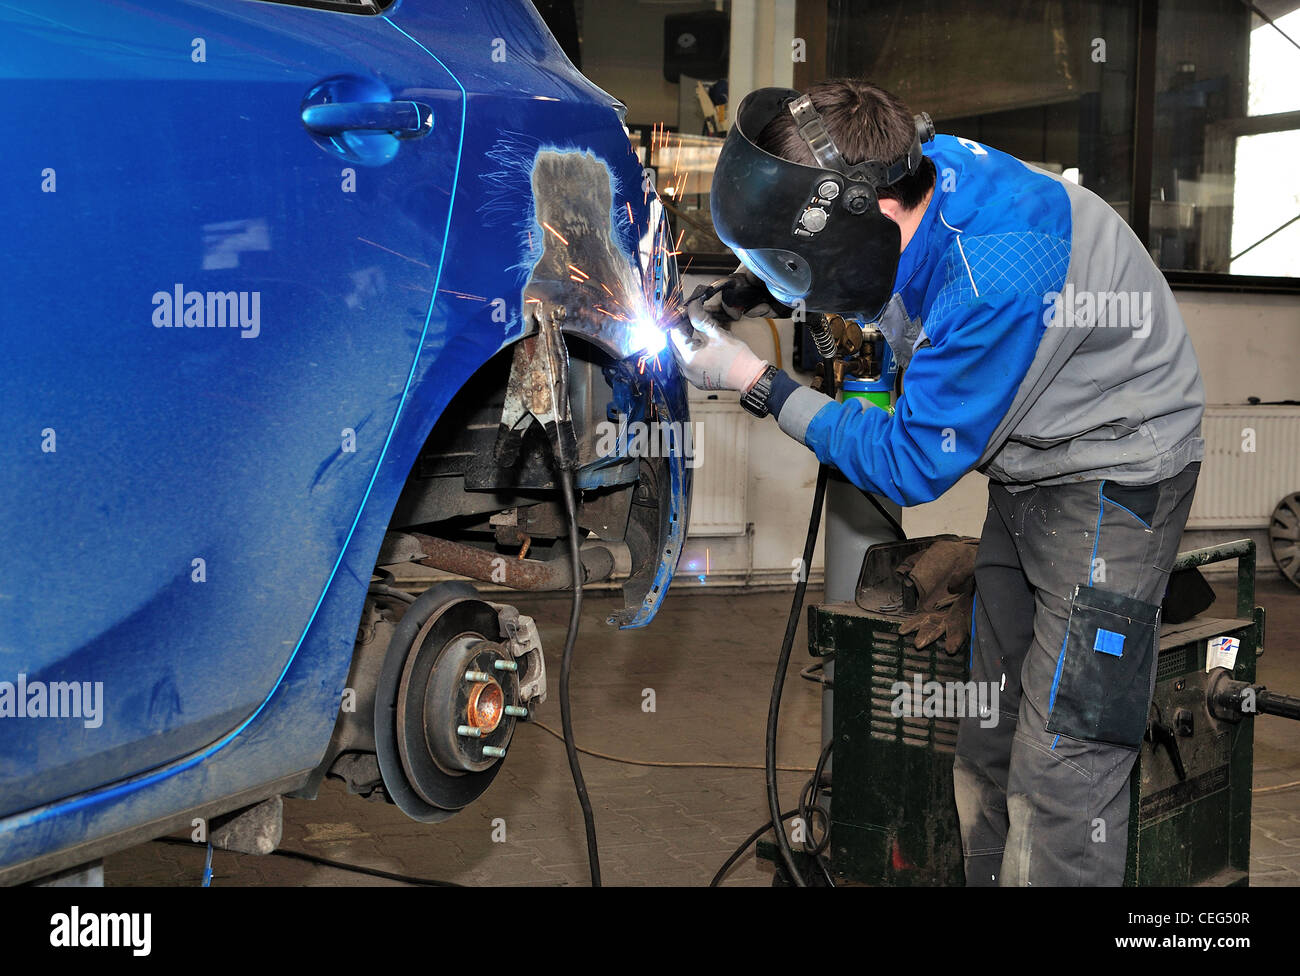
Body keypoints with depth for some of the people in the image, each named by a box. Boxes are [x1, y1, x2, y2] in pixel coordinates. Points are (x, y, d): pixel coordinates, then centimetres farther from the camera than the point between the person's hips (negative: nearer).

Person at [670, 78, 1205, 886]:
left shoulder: (994, 281, -35)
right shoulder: (916, 171, -11)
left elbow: (911, 465, -23)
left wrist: (758, 383, -18)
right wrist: (746, 297, -6)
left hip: (1114, 473, -8)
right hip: (1030, 470, 9)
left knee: (1058, 769, -11)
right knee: (987, 737, 12)